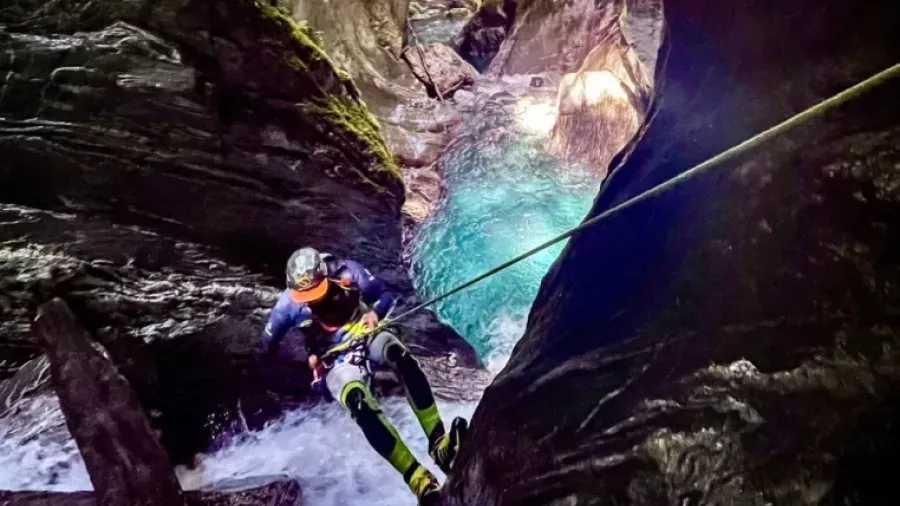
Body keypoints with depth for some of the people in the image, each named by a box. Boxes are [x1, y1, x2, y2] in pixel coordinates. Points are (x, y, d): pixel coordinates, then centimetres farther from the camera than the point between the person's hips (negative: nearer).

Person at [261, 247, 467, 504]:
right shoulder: (288, 304, -10)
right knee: (360, 406, -35)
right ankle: (417, 478, -39)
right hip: (337, 363, -1)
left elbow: (385, 295, 6)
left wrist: (375, 312, -16)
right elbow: (269, 343, 6)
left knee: (400, 355, -36)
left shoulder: (348, 272, -10)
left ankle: (439, 444, -40)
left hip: (368, 337, 1)